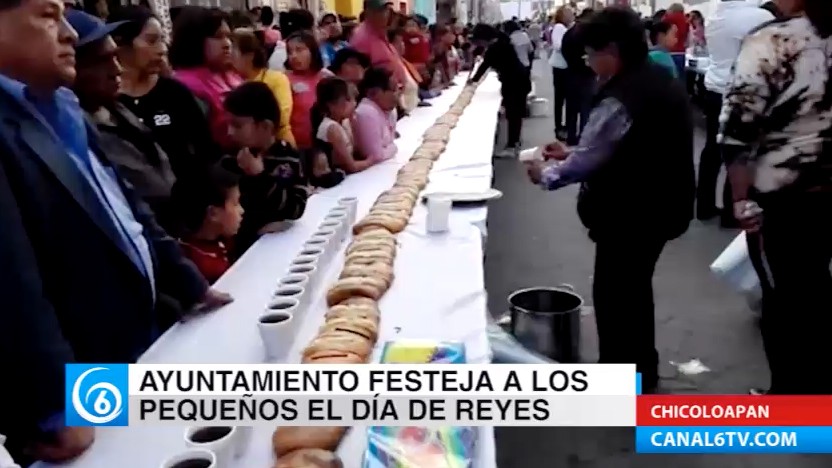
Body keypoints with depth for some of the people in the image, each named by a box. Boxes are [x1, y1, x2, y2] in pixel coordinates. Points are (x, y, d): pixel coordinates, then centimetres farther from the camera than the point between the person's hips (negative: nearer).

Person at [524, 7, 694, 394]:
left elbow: (585, 163, -18)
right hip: (662, 206, 9)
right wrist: (572, 152, 12)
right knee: (636, 286, 22)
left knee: (612, 292, 6)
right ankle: (641, 370, 38)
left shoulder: (620, 99, -24)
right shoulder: (663, 83, 7)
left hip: (629, 214, -9)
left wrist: (546, 175, 0)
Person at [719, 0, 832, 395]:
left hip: (781, 195, -5)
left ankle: (791, 396, 23)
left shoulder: (769, 42, -15)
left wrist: (741, 198, -13)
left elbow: (737, 130, -20)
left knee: (784, 296, 9)